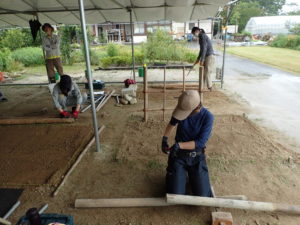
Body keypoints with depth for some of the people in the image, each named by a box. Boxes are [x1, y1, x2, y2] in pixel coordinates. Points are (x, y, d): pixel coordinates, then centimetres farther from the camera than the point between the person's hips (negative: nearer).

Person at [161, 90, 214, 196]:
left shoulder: (208, 117, -19)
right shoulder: (182, 110, -11)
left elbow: (201, 142, -20)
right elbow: (172, 123, 10)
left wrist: (179, 145, -29)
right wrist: (165, 138, -3)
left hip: (196, 156, -1)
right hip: (179, 154, 1)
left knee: (202, 195, -3)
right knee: (176, 194, -6)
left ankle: (192, 174, 24)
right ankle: (182, 174, 23)